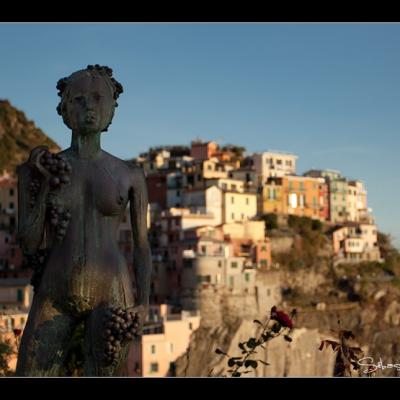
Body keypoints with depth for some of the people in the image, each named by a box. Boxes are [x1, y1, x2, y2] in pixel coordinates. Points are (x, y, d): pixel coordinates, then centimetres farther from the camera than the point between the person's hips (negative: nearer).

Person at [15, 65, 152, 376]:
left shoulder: (130, 175, 6)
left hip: (112, 294, -1)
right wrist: (45, 184, -7)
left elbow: (142, 245, 9)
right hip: (55, 295, 1)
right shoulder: (38, 169, 6)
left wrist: (144, 302, -4)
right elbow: (29, 245, 3)